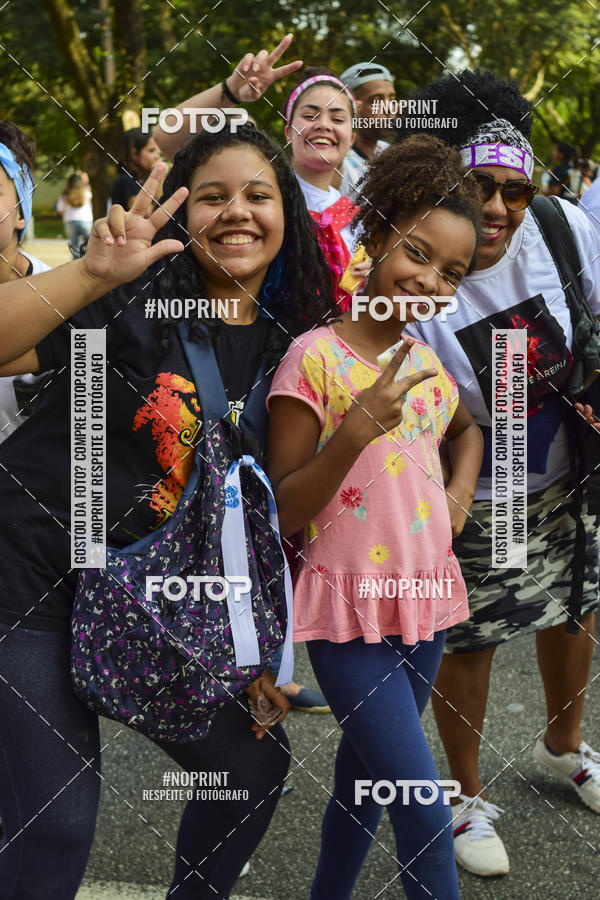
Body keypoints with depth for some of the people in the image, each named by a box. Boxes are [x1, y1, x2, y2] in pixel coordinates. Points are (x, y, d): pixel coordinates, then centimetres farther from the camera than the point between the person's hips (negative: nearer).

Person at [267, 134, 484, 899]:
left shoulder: (429, 358, 6)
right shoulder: (316, 357, -13)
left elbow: (465, 429, 29)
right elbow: (281, 513, -14)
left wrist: (461, 490, 9)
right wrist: (353, 434, -27)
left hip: (423, 604, 7)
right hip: (350, 613, -7)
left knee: (364, 784, 19)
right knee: (426, 813, -10)